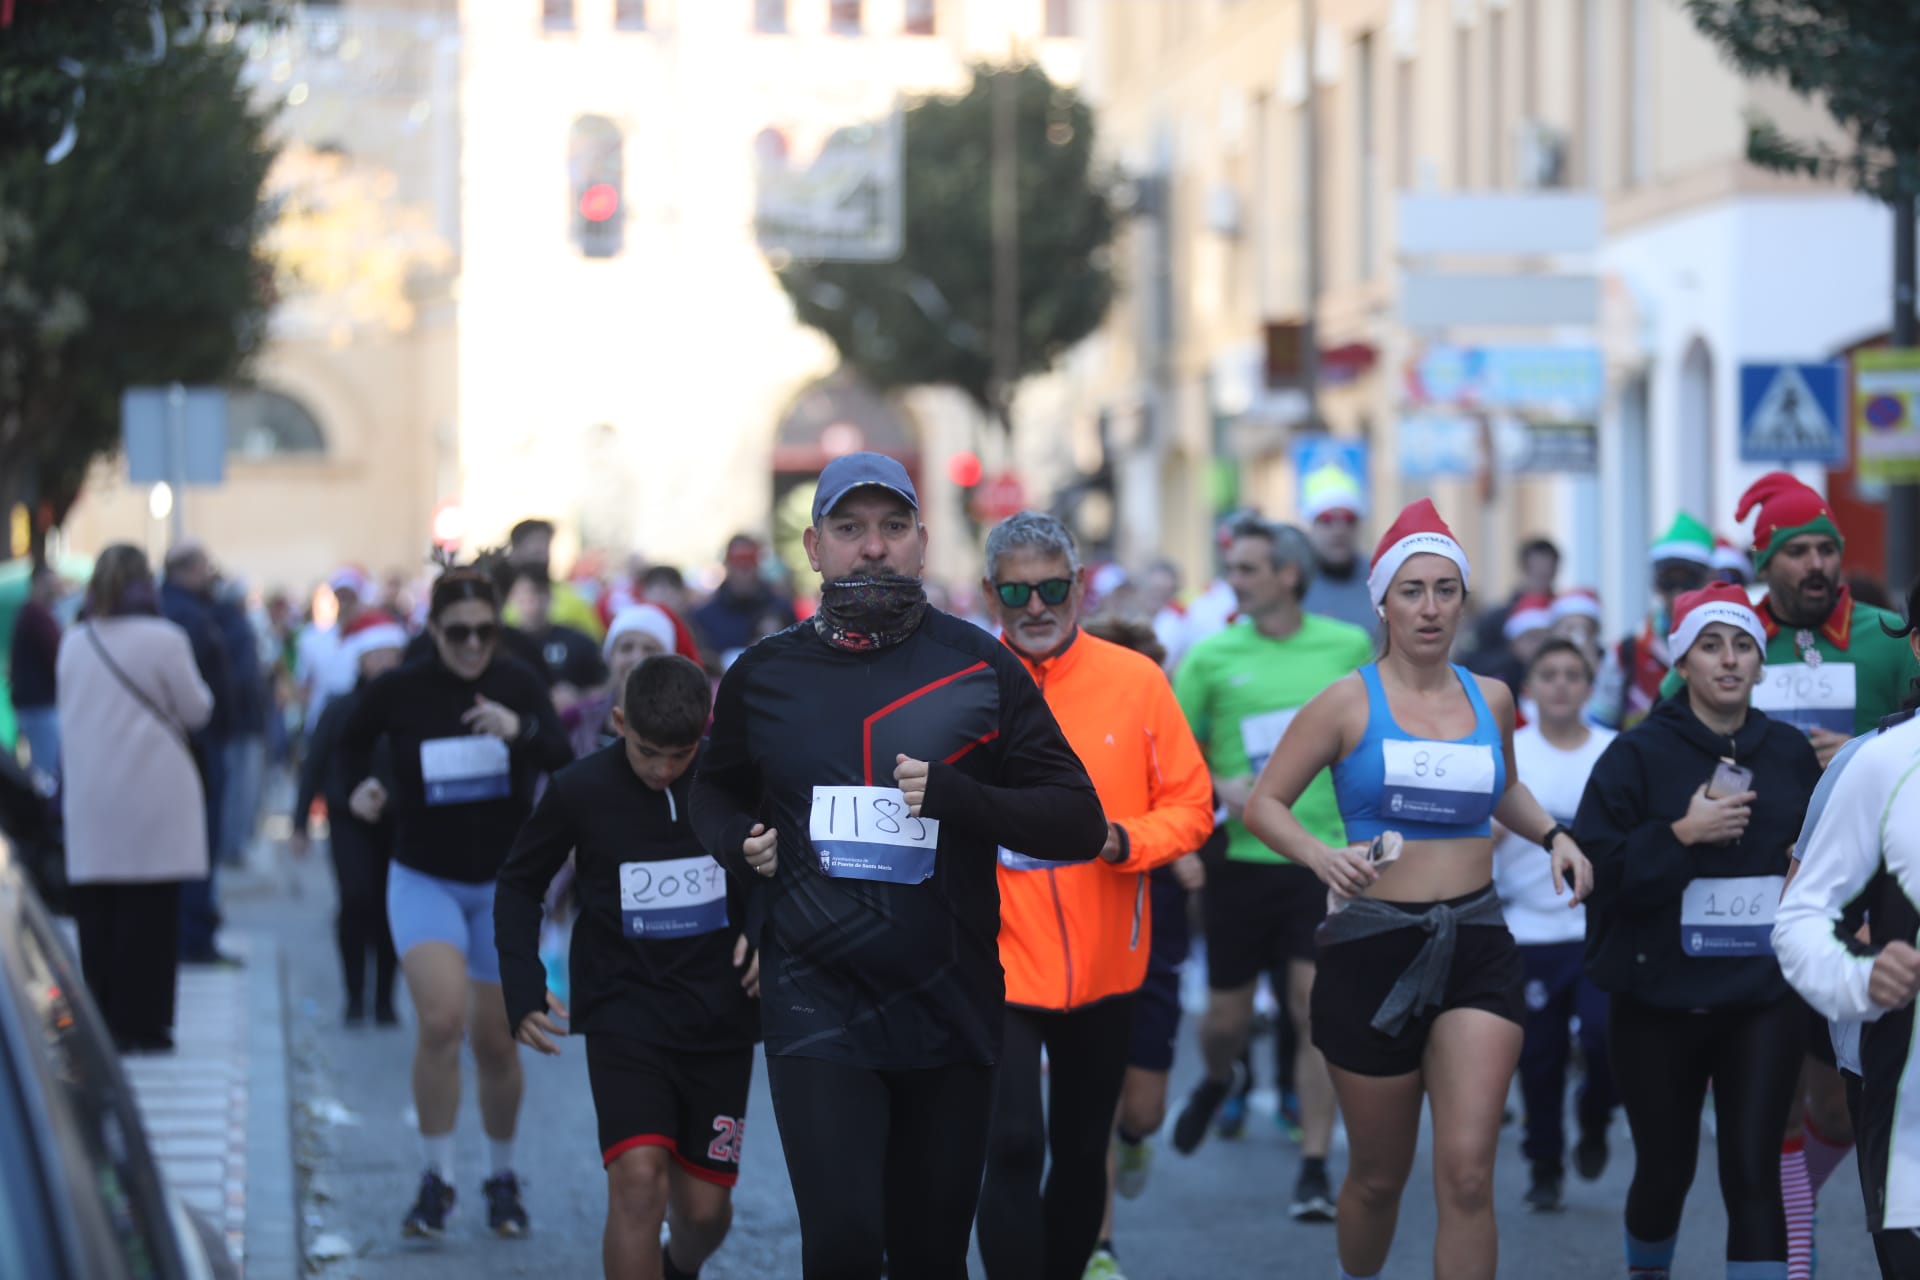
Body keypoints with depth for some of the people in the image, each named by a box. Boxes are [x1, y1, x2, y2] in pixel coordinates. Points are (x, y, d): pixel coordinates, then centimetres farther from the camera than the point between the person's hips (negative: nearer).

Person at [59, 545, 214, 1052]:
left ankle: (100, 1024, 7)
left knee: (96, 916, 6)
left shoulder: (74, 644, 5)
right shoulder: (163, 639, -10)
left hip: (90, 803, 4)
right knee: (149, 916, 0)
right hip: (151, 797, -4)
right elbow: (197, 709, -3)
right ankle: (140, 1024, 0)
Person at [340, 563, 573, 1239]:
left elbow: (563, 759, -18)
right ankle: (436, 1179, -8)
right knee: (441, 1020, -22)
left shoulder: (520, 684, -6)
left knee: (496, 1044, 7)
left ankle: (503, 1178, 30)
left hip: (504, 883, 1)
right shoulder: (398, 690, -8)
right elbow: (352, 742, 11)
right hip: (424, 879, -1)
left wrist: (520, 729, -36)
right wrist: (363, 787, -8)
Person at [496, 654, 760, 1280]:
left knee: (705, 1207, 8)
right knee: (639, 1178, -22)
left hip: (718, 1015, 2)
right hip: (624, 1011, -2)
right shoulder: (581, 789, -8)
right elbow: (519, 884, 6)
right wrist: (525, 991, -3)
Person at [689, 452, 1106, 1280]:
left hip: (950, 1002, 1)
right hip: (816, 1002, -1)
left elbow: (1080, 824, -1)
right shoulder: (762, 677, 5)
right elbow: (717, 794, 24)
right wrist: (739, 842, 1)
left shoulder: (980, 668, 2)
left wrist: (954, 795, -16)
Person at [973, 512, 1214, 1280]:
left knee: (1082, 1154, 15)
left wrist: (1123, 839, -16)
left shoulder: (1137, 681, -2)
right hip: (997, 961, -3)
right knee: (1013, 1146, -14)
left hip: (1104, 965, 3)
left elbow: (1191, 805, 0)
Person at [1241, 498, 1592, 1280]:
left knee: (1467, 1174, -13)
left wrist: (1552, 835, 10)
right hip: (1372, 948, -2)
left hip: (1476, 949, 2)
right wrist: (1322, 856, -21)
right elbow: (1264, 803, -2)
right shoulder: (1349, 703, -3)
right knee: (1379, 1177, 11)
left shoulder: (1490, 701, 8)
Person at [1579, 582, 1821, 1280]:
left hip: (1764, 999, 1)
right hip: (1659, 1003, -1)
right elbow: (1597, 867, -11)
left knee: (1754, 1171, -9)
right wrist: (1683, 834, -20)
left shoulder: (1791, 753, 6)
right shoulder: (1638, 754, -4)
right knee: (1665, 1167, 11)